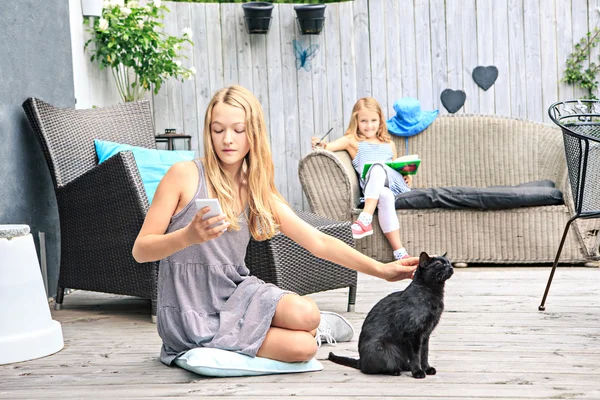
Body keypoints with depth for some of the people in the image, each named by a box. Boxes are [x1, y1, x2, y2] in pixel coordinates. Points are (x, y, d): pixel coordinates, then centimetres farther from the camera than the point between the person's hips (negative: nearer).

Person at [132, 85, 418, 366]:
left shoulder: (258, 192, 7)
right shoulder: (184, 175, -7)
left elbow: (318, 242, 5)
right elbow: (140, 250, -8)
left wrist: (380, 269, -4)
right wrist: (189, 236, -27)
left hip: (234, 295, 5)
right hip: (190, 311, -5)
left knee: (305, 313, -28)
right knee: (301, 345, -26)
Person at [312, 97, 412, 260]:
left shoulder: (389, 144, 28)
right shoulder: (353, 141, 16)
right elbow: (331, 146, -1)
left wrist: (406, 175, 11)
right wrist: (322, 145, -24)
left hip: (395, 184, 2)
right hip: (371, 190, -2)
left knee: (378, 166, -33)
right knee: (385, 196, -39)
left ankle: (365, 219, -45)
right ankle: (399, 252, -43)